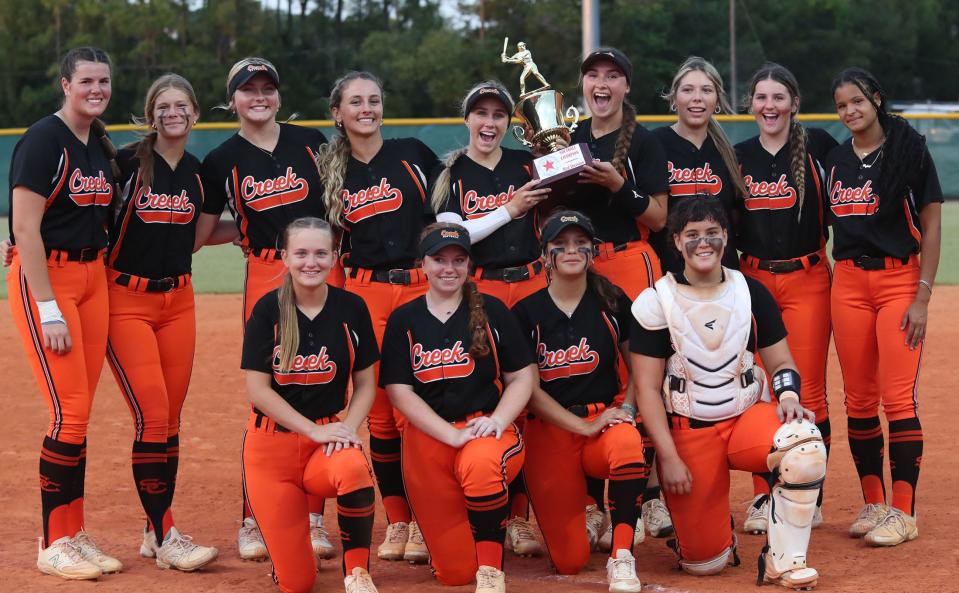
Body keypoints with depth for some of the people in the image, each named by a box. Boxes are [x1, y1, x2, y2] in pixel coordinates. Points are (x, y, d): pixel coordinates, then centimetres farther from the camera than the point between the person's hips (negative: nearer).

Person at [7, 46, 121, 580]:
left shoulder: (104, 147, 12)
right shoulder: (43, 140, -11)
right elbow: (26, 227, -16)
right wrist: (48, 310, -19)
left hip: (93, 275, 7)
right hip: (44, 277, -7)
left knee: (79, 415, 7)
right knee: (70, 412, -10)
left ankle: (75, 535, 13)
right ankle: (54, 545, -1)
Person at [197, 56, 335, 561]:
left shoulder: (311, 142, 8)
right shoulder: (222, 161, 5)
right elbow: (200, 233, 8)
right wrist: (250, 231, 3)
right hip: (266, 279, -1)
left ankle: (312, 517, 10)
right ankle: (254, 520, 5)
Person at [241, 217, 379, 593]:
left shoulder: (351, 308, -1)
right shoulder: (268, 309, -6)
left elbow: (365, 385, 5)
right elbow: (258, 390, -9)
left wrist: (348, 427, -14)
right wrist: (314, 431, -16)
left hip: (327, 436, 1)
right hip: (272, 443, -1)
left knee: (354, 469, -39)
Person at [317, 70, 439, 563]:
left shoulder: (413, 154, 5)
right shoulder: (331, 172, 11)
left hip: (421, 287, -2)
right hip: (365, 294, 2)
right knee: (380, 411, 0)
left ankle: (425, 523, 0)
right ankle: (397, 522, 10)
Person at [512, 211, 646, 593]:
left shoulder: (612, 302, 3)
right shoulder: (527, 313, -1)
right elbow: (528, 388, -4)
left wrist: (627, 409, -6)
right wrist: (583, 426, -12)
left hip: (606, 418, 0)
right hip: (549, 429, 0)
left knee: (628, 445, -40)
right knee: (568, 562, -8)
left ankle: (621, 556, -27)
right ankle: (586, 511, 29)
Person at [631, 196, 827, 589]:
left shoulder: (751, 293, 2)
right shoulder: (656, 302, -6)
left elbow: (780, 361, 10)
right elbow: (648, 388, -6)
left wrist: (788, 396, -13)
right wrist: (669, 457, -13)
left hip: (748, 417, 2)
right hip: (687, 430, -2)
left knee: (805, 443, -33)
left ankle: (782, 560, -17)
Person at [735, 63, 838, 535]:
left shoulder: (817, 146, -1)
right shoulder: (737, 156, 7)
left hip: (807, 280, -2)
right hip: (753, 280, 2)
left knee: (808, 393, -3)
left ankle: (809, 499, 8)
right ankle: (763, 496, 10)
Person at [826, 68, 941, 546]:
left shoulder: (909, 149, -4)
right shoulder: (836, 160, 11)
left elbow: (931, 225, -5)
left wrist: (922, 297, -11)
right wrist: (830, 284, 8)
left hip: (899, 278, -5)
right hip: (847, 283, 5)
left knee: (898, 399, -8)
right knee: (858, 399, 5)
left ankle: (903, 512, -3)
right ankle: (873, 504, 15)